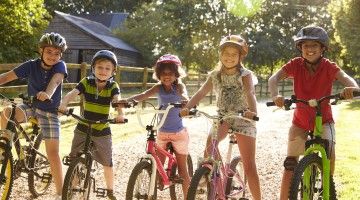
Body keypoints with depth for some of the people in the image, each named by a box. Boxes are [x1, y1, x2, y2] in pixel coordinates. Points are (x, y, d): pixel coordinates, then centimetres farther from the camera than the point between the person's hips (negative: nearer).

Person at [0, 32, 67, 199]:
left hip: (49, 112, -2)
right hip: (31, 106, 2)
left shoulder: (60, 66, -14)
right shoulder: (31, 65, -9)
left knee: (53, 153, -8)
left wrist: (47, 94, -57)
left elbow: (56, 80, -36)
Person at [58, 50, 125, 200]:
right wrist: (64, 104, -43)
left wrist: (120, 113, -48)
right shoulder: (86, 82, -7)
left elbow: (117, 100, -26)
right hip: (83, 129, 0)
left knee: (107, 164, 9)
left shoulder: (113, 87, -8)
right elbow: (72, 94, -22)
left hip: (102, 131, 0)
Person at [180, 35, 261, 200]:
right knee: (210, 143, -28)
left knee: (249, 165, -6)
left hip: (243, 118, -3)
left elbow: (250, 93, -26)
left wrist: (252, 111, -46)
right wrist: (187, 107, -25)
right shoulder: (215, 75, 3)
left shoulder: (245, 74, -8)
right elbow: (201, 93, -7)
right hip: (223, 117, 3)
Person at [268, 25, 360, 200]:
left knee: (329, 150, -26)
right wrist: (275, 95, -49)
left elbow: (345, 77, -33)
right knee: (290, 163, -5)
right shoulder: (295, 65, -14)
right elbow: (274, 78, -28)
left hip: (323, 120, -1)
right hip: (300, 121, 1)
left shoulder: (328, 66, -16)